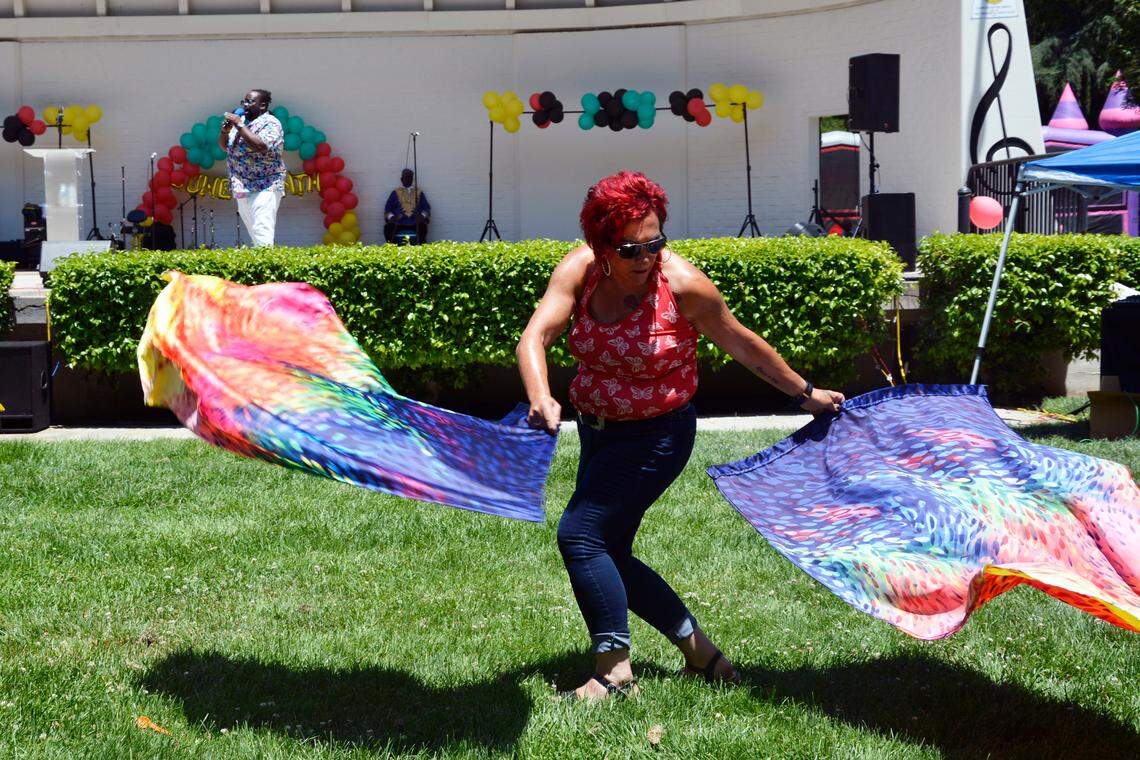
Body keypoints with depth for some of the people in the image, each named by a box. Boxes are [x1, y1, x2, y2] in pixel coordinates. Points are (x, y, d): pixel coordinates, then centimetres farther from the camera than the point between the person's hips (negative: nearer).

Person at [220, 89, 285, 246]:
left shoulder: (271, 124, -8)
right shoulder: (241, 121, 14)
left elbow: (262, 146, -26)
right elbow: (224, 146, 18)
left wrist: (239, 126, -21)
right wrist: (225, 131, -3)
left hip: (264, 187, -8)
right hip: (243, 187, 8)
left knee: (262, 230, -17)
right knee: (252, 231, 11)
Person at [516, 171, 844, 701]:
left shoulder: (681, 282, -20)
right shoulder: (579, 269, -11)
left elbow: (741, 344, -6)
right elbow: (535, 337, -22)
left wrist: (803, 394, 2)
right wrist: (541, 399, -42)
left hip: (655, 437, -6)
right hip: (597, 432, 6)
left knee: (580, 535, -16)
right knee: (606, 555, 10)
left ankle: (613, 671, -8)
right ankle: (698, 650, 22)